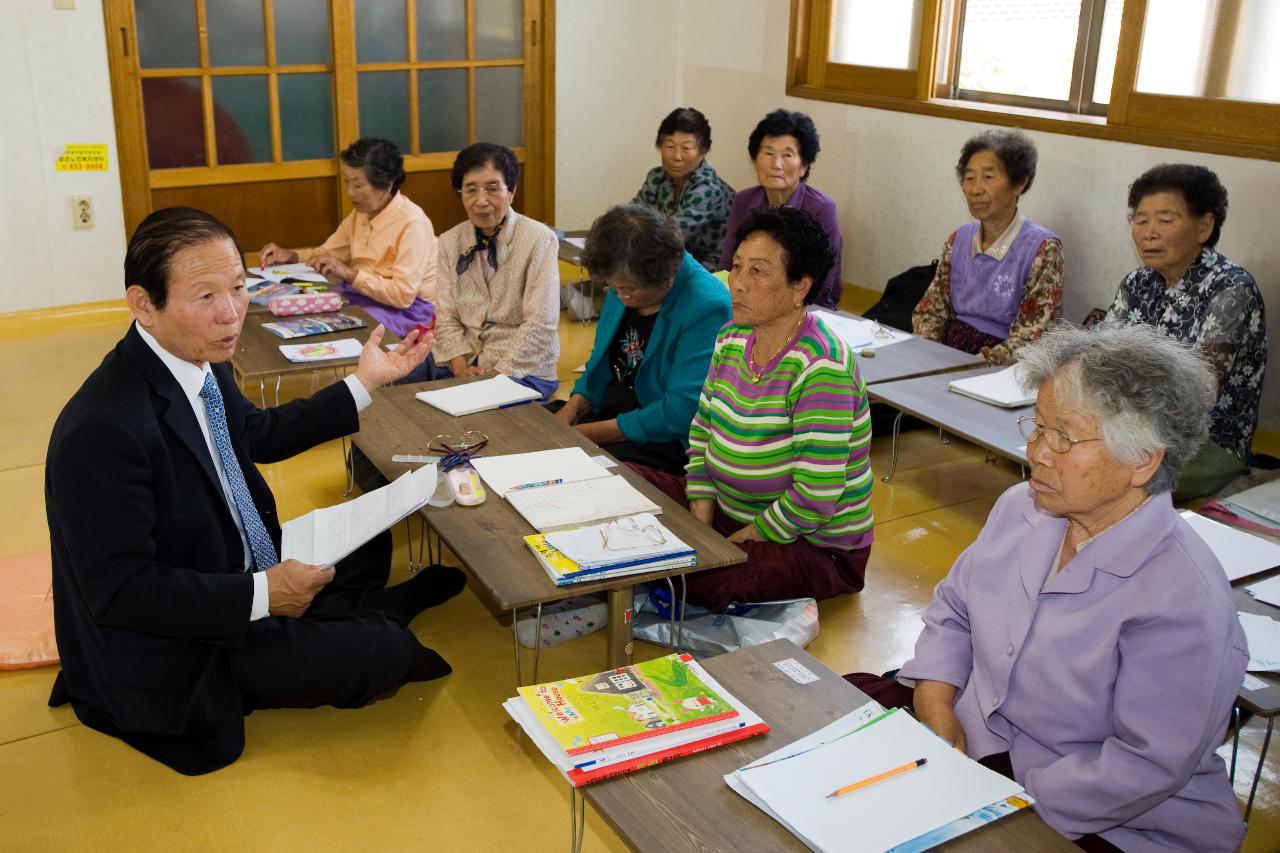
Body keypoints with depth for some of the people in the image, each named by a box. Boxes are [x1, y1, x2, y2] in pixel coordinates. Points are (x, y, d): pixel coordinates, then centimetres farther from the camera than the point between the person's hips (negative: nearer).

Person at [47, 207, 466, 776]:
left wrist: (364, 382, 12)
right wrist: (261, 596, -26)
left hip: (239, 571, 9)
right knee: (381, 651, -13)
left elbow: (259, 435, 15)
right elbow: (118, 589, -29)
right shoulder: (104, 429, -33)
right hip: (166, 659, -9)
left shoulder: (200, 364, -5)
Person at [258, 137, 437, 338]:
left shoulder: (412, 224, -20)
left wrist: (349, 273, -26)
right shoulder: (362, 211, 6)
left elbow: (403, 295, -26)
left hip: (408, 309, -8)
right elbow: (328, 252, 19)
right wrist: (290, 256, 1)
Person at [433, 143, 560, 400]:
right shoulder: (449, 242, 8)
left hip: (524, 371, -4)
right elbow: (445, 317, 5)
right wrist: (460, 367, -11)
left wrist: (500, 372, -17)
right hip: (464, 368, 4)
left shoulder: (539, 239, -8)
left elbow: (540, 324, -12)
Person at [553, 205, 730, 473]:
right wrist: (572, 409, -5)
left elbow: (680, 413, -24)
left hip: (667, 439, -8)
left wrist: (590, 433, -22)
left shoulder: (706, 308, -21)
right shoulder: (624, 284, 4)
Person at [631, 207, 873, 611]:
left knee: (699, 581, -33)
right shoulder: (732, 338, 2)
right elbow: (703, 431, 9)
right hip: (731, 511, 8)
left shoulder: (821, 368, -25)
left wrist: (738, 542, -17)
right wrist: (700, 522, -3)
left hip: (813, 545, -8)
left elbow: (814, 497, -27)